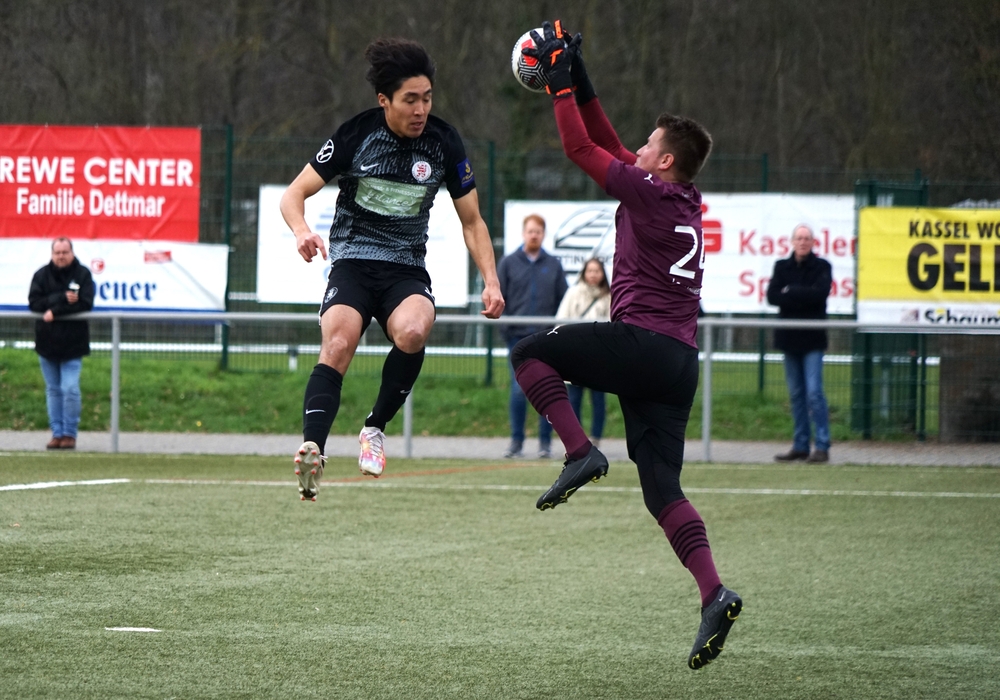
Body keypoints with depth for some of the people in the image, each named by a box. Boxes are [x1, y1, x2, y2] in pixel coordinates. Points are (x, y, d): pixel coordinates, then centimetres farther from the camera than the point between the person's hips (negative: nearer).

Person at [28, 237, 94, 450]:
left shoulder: (82, 275, -3)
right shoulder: (42, 275, 3)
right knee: (53, 390, 8)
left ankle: (69, 433, 0)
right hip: (47, 342, 3)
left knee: (70, 389, -8)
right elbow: (34, 303, -9)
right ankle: (57, 433, 14)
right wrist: (62, 299, -20)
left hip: (72, 343, -3)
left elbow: (85, 304, -15)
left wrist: (55, 311, -21)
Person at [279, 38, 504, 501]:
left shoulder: (443, 143, -1)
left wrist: (491, 282, -3)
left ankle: (376, 427, -12)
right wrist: (302, 231, -24)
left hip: (407, 268, 2)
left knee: (413, 331, -32)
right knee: (338, 343, -30)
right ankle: (312, 450, -42)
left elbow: (472, 222, 10)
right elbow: (294, 194, -2)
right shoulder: (356, 134, -6)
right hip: (352, 261, -1)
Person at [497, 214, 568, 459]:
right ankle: (516, 441, 2)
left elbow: (564, 300, 11)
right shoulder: (508, 263, 8)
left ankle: (545, 442, 6)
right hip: (518, 337, -1)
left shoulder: (554, 265, 10)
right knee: (518, 390, -4)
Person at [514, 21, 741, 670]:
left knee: (530, 351, 7)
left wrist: (559, 81, 9)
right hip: (681, 360, 8)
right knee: (663, 488, 4)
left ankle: (581, 453, -9)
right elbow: (606, 142, 28)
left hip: (640, 342, -8)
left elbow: (581, 147, -1)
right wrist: (578, 79, 28)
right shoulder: (688, 201, 19)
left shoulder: (648, 192, -5)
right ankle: (714, 594, -13)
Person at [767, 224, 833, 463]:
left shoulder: (821, 267, 0)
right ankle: (800, 445, 13)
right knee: (796, 394, 8)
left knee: (814, 391, -11)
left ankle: (822, 446, -9)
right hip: (789, 337, 4)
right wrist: (803, 297, -13)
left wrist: (790, 293, -9)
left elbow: (820, 293, -16)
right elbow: (772, 296, -4)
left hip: (812, 338, -4)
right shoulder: (782, 267, 9)